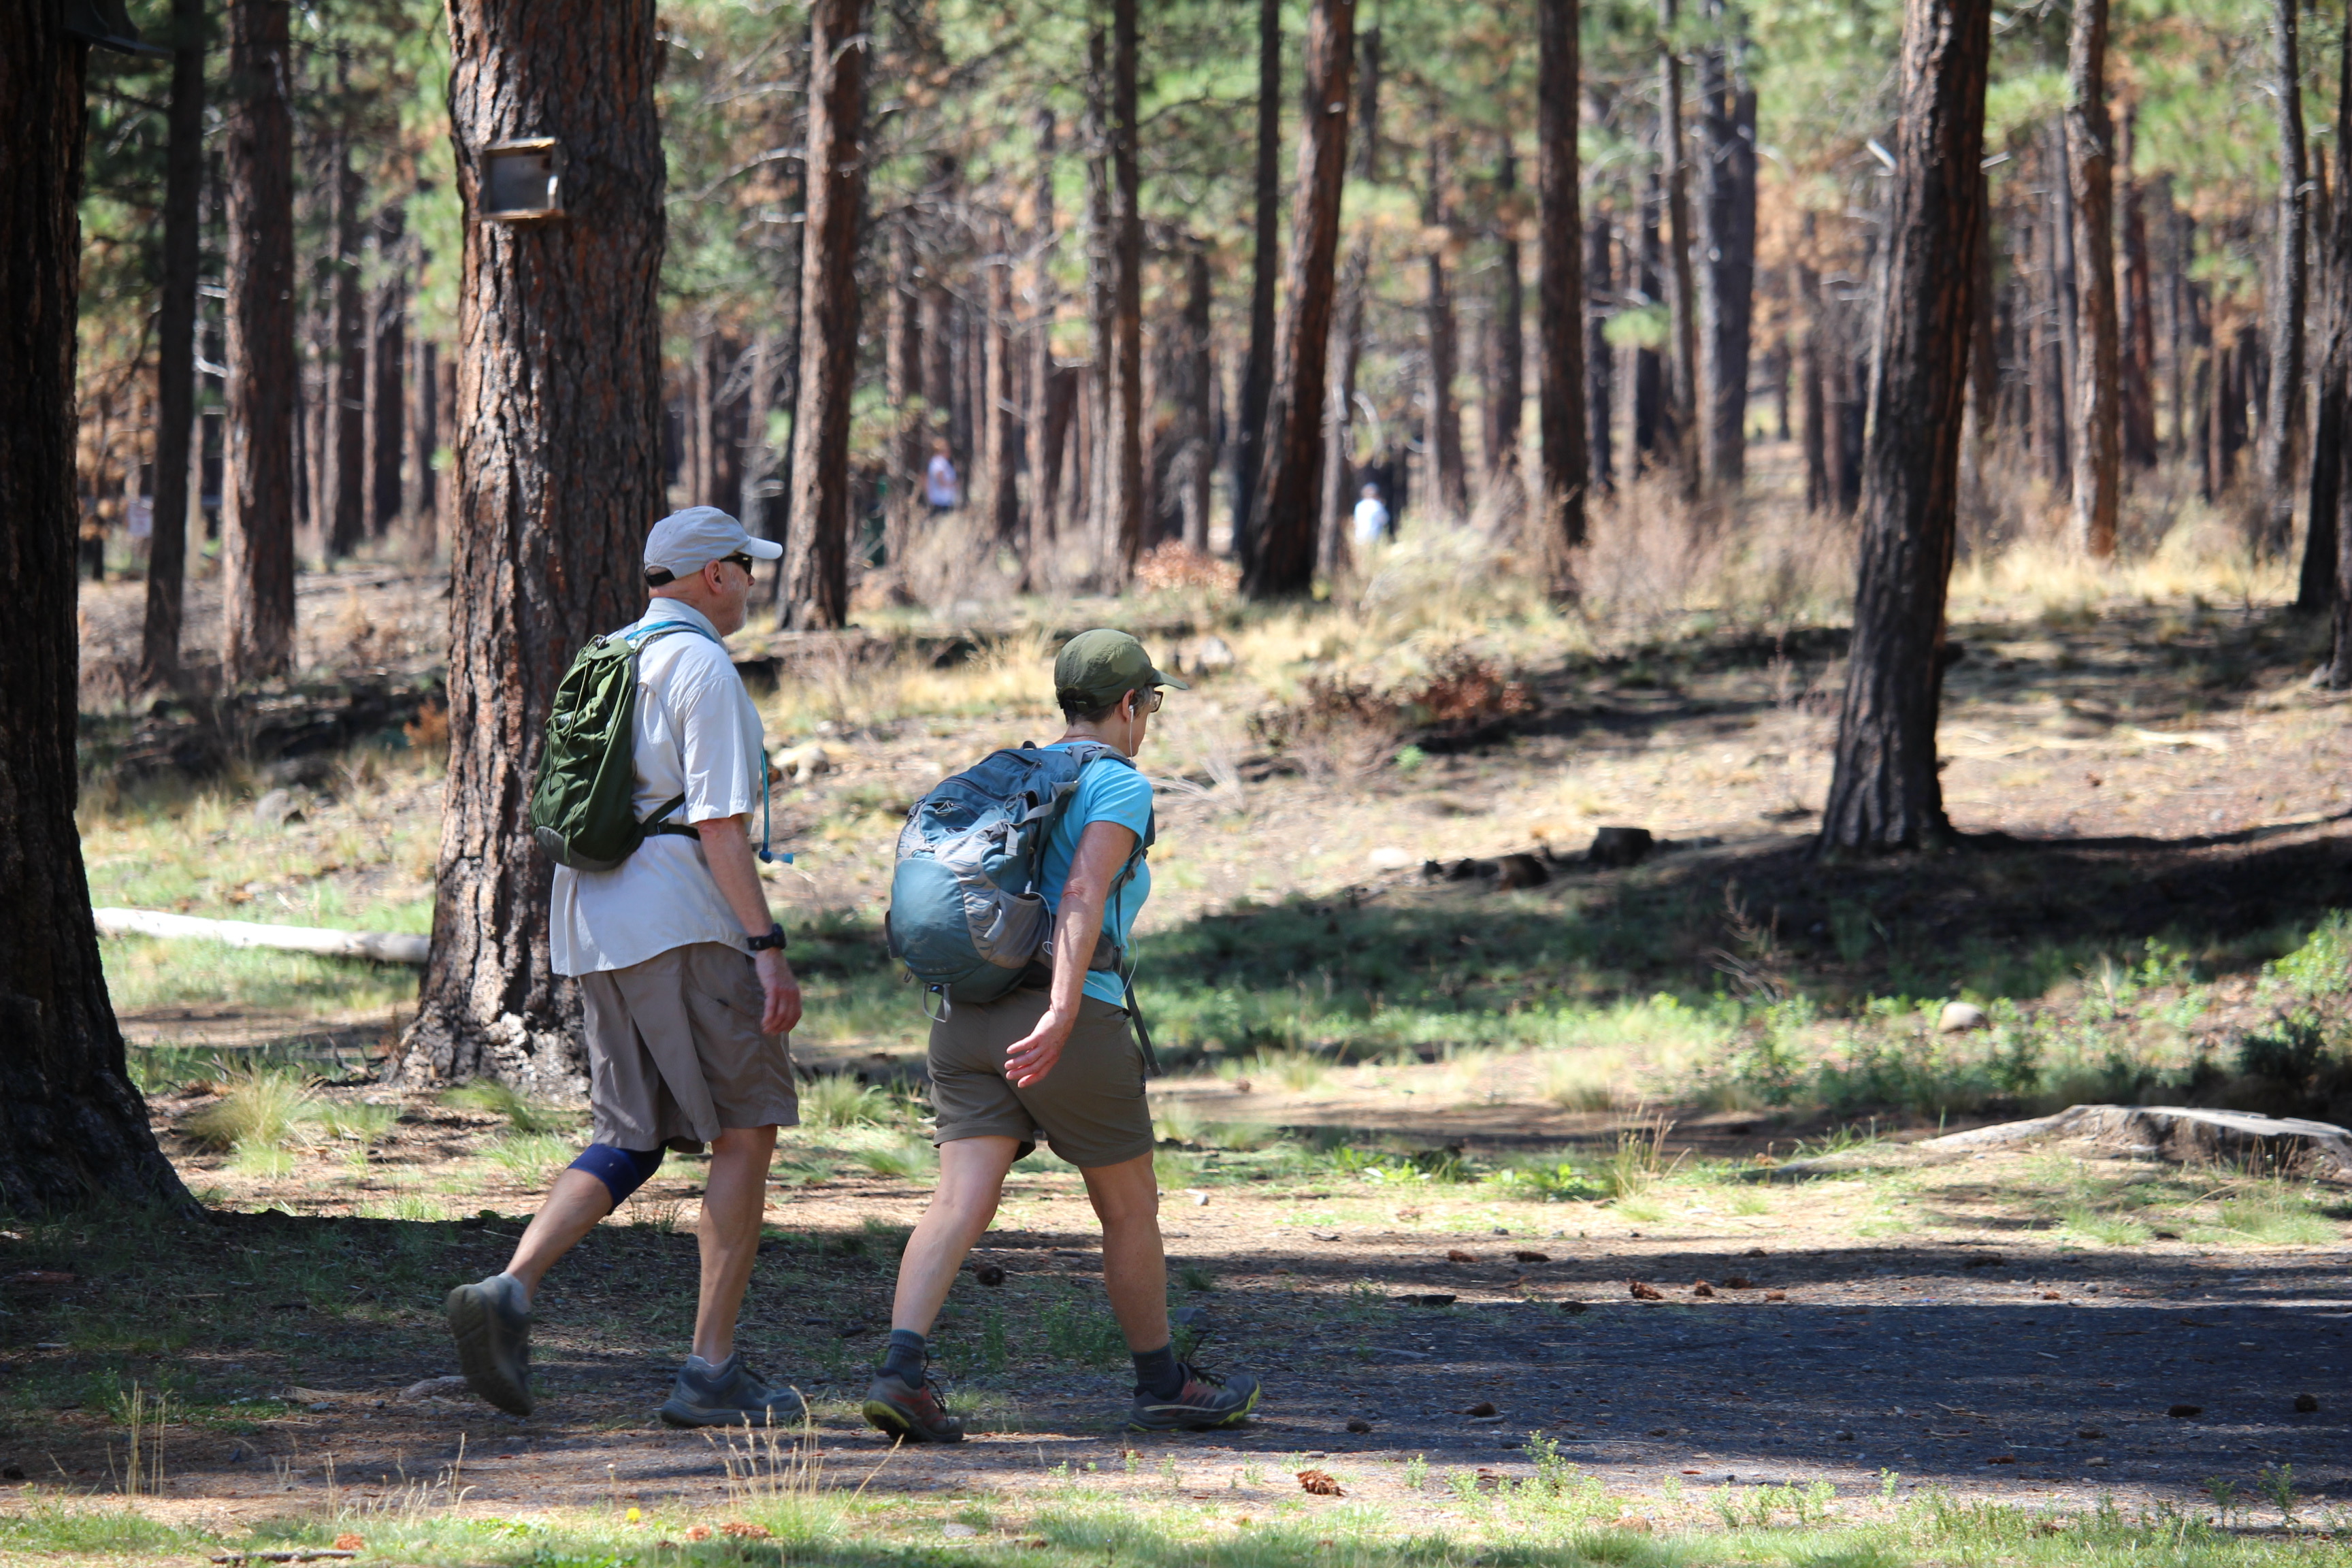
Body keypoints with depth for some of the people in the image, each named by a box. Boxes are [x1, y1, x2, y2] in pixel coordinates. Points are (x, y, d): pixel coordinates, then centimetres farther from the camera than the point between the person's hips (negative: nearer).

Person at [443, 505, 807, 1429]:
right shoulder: (702, 669, -9)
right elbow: (718, 825, -16)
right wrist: (767, 949, -17)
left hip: (593, 933, 8)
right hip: (683, 927, -8)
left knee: (629, 1142, 10)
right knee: (745, 1134, -1)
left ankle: (509, 1290, -13)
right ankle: (712, 1372, -5)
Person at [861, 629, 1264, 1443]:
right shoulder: (1121, 788, -4)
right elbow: (1084, 894, -19)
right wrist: (1063, 1014, -28)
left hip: (969, 1018, 6)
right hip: (1076, 1026, -6)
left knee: (959, 1204, -6)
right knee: (1131, 1207, 12)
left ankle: (900, 1373, -25)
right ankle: (1161, 1385, 25)